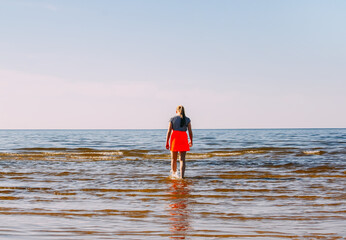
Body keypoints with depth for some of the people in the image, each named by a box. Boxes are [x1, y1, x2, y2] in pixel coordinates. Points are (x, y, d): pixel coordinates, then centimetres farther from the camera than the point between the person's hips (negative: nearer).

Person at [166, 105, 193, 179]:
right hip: (183, 139, 0)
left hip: (174, 138, 0)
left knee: (173, 159, 16)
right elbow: (190, 131, 1)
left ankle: (174, 173, 30)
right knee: (182, 159, 1)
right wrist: (191, 141, 15)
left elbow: (169, 131, -4)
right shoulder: (187, 119, 1)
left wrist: (167, 142, -1)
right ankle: (182, 175, -11)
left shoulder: (172, 119, -1)